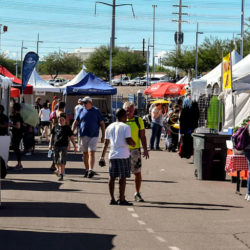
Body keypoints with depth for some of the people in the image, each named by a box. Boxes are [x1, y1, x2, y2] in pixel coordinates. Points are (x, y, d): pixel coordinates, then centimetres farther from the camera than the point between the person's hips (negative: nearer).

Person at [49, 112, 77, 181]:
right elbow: (52, 135, 17)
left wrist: (75, 146, 1)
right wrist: (50, 144, 12)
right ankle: (58, 170, 41)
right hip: (56, 146, 4)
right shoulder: (55, 127, 8)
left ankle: (61, 175, -8)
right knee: (56, 161, 14)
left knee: (62, 161, -11)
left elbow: (71, 137, 3)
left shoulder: (67, 128, 0)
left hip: (64, 146, -3)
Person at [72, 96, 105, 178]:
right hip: (83, 136, 3)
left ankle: (91, 170, -20)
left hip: (93, 135, -3)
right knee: (85, 154, 10)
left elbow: (102, 124, 4)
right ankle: (87, 170, 22)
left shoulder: (96, 111, 1)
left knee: (91, 153, -13)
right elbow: (75, 122, 9)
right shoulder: (81, 110, 6)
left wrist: (103, 136, -1)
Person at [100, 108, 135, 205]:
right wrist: (133, 144, 7)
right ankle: (122, 199, -2)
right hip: (123, 155, -5)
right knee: (122, 177, -1)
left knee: (112, 177, 7)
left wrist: (102, 156, 17)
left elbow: (106, 143, 13)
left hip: (112, 155, 5)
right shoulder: (125, 127, -6)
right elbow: (129, 141, -15)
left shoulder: (110, 127, 11)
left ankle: (112, 199, 9)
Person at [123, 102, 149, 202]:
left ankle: (137, 194, 16)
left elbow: (142, 136, 5)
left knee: (138, 173, 3)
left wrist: (145, 149, -3)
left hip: (135, 150, 0)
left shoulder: (139, 121, 3)